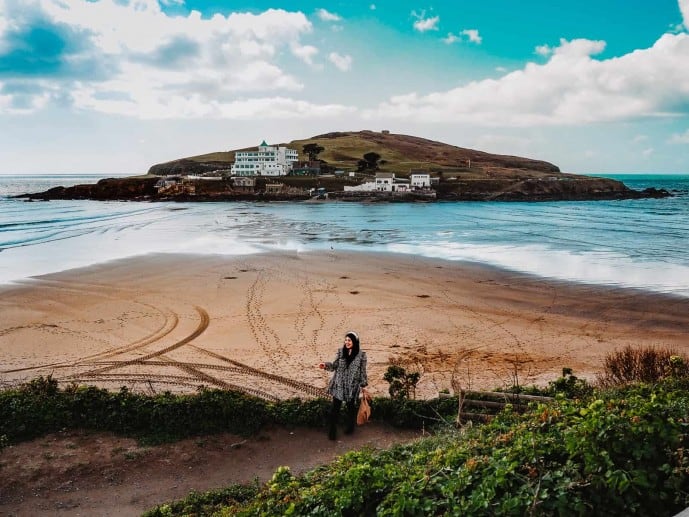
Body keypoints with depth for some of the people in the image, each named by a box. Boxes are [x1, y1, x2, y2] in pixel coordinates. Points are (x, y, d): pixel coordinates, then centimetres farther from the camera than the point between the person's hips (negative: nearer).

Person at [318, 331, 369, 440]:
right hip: (339, 385, 1)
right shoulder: (340, 352, 1)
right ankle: (332, 432, 8)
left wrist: (363, 386, 3)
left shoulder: (361, 355, -5)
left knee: (350, 408, 12)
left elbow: (362, 371, 0)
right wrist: (326, 365, -17)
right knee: (335, 408, -1)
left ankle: (349, 428, 34)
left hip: (352, 386, -1)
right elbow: (334, 365, 3)